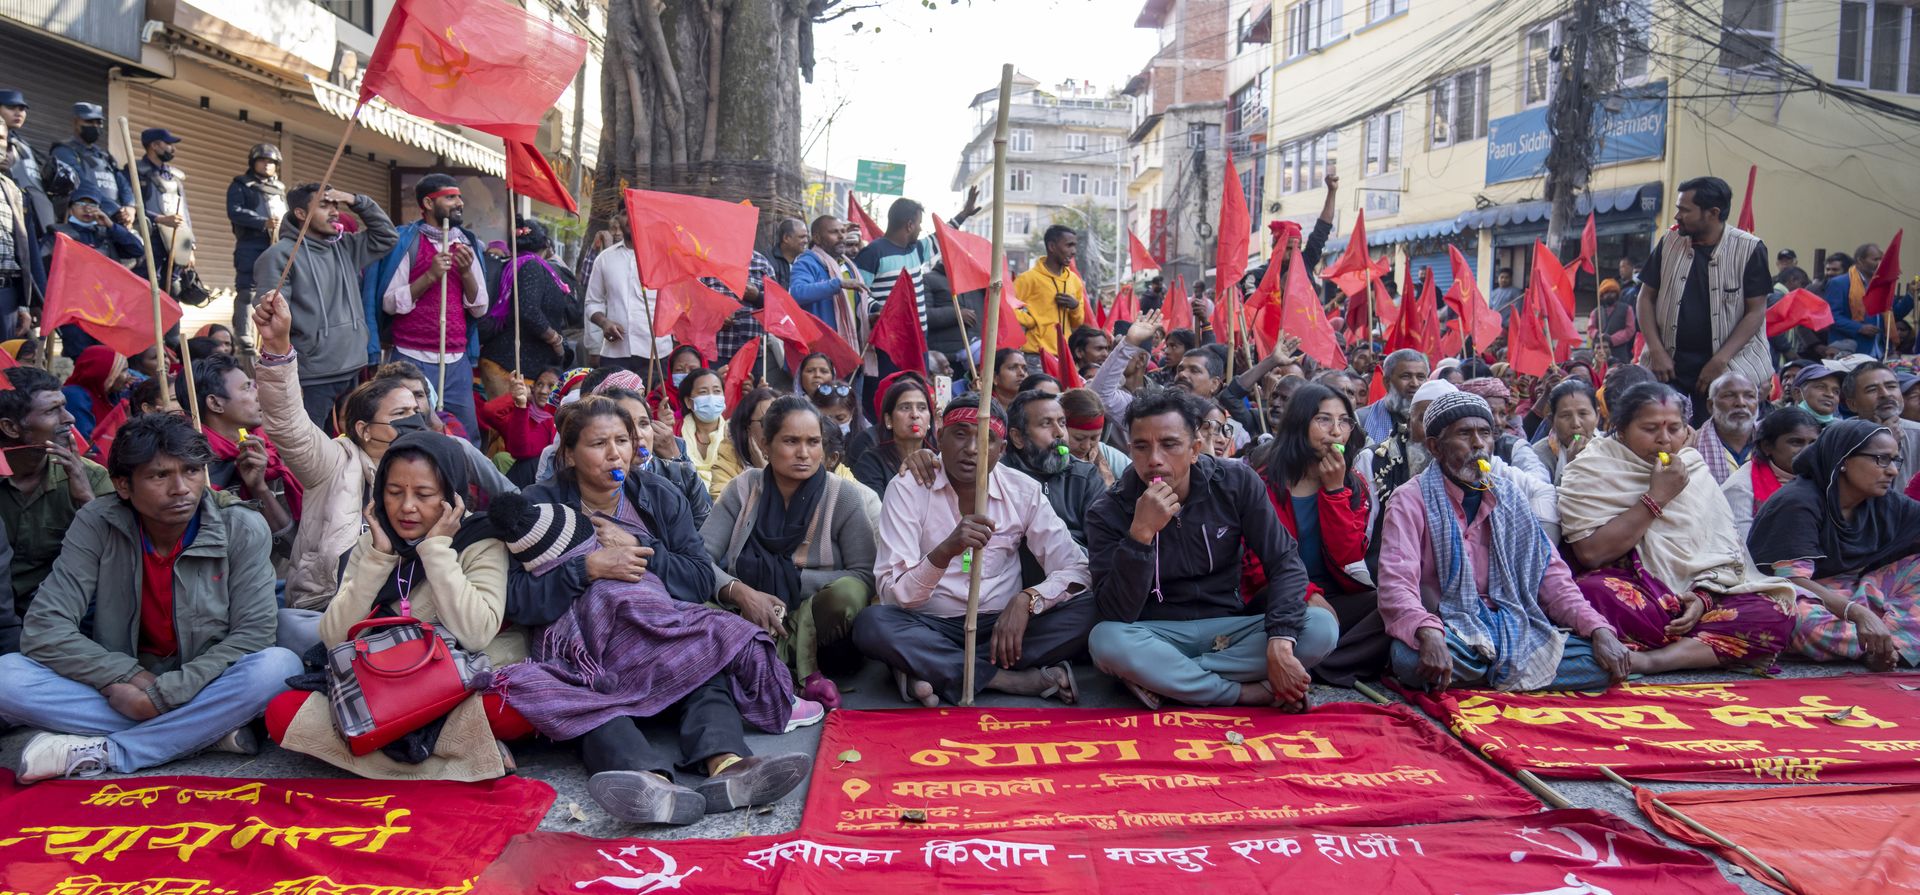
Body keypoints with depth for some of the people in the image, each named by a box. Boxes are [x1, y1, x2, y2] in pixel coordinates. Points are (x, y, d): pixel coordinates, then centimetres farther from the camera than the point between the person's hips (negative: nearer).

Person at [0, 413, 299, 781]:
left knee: (280, 666, -31)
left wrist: (164, 694, -23)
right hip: (123, 691, 2)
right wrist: (131, 678, -21)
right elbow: (44, 630, -12)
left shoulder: (243, 530, -12)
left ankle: (104, 752, -23)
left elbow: (252, 634, -16)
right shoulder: (96, 525, -8)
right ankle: (207, 731, -24)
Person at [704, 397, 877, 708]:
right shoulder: (743, 488, 3)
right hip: (747, 622, 2)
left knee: (846, 595, -34)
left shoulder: (844, 496, -3)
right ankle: (798, 675, -20)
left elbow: (865, 577, -10)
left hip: (814, 629, -1)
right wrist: (739, 592, -24)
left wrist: (788, 579, -16)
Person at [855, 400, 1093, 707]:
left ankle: (930, 672, -23)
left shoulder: (1024, 491, -1)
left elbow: (1076, 570, -4)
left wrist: (1026, 600, -23)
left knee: (1086, 612, -22)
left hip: (1002, 623, 3)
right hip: (931, 627, -2)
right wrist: (945, 551, -34)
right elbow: (892, 595, -16)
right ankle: (1019, 678, -26)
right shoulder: (908, 489, -8)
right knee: (871, 624, -32)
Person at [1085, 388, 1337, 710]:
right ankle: (1253, 694, -21)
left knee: (1322, 627, -23)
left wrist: (1280, 644, -24)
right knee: (1106, 640, -35)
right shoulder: (1108, 512, -12)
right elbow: (1118, 614, -20)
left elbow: (1284, 561, -8)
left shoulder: (1236, 483, -7)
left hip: (1230, 627, 3)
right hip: (1157, 637, -2)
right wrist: (1141, 533, -33)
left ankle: (1159, 678, -21)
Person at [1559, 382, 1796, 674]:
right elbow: (1591, 552, -15)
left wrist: (1704, 596, -9)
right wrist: (1656, 498, -12)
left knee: (1777, 614, -20)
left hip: (1694, 596, 5)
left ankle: (1648, 659, -27)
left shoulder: (1695, 468, 15)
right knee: (1594, 594, -38)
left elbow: (1726, 550, 11)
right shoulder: (1591, 470, -1)